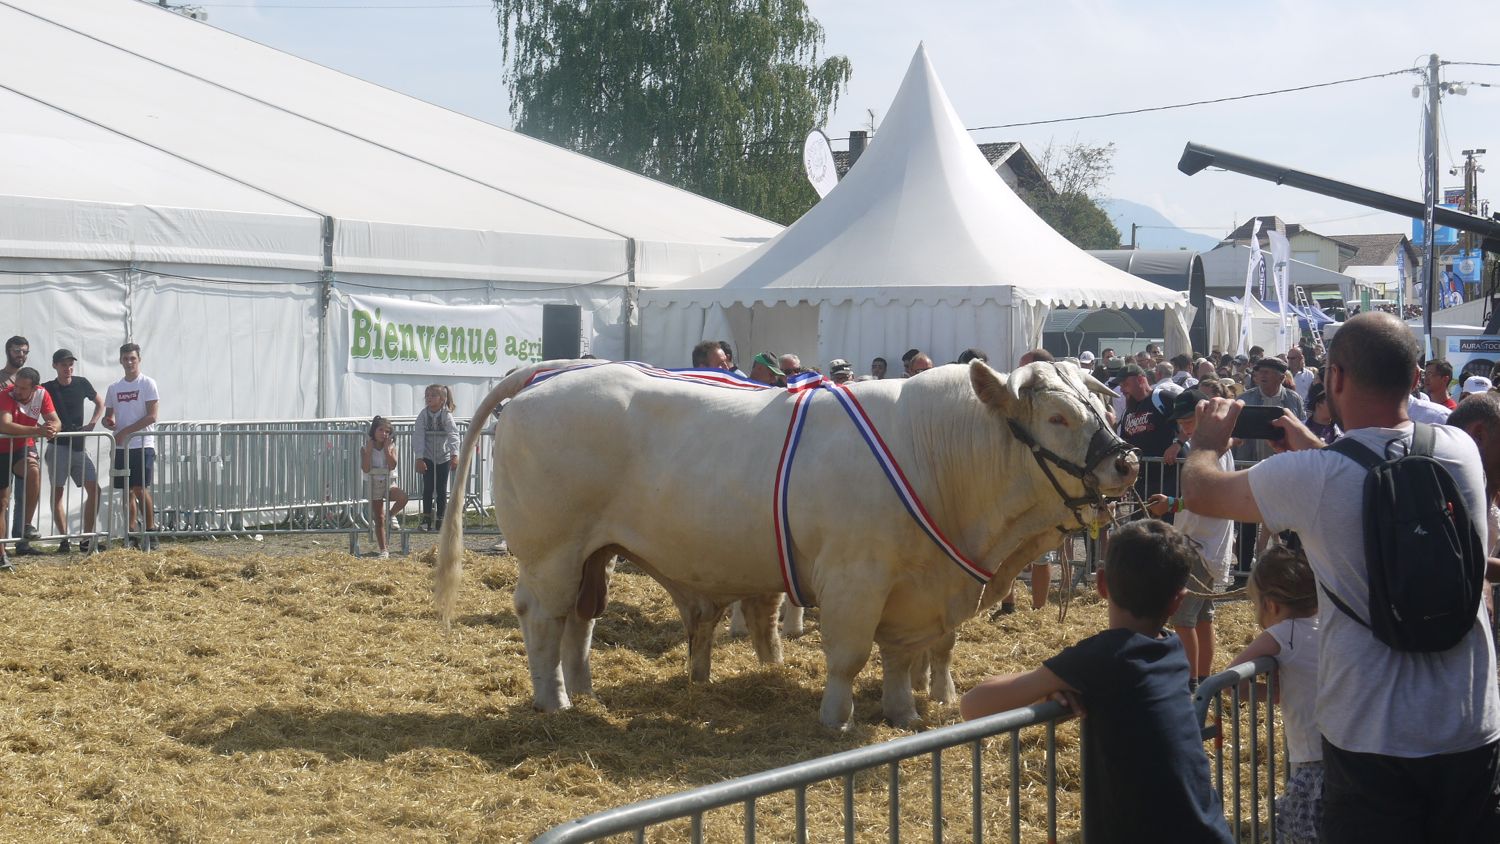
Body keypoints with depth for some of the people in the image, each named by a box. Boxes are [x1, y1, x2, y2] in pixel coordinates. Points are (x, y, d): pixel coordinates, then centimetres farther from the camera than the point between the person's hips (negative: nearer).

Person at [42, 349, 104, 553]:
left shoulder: (81, 383, 6)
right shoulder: (47, 389, -2)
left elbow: (100, 402, 20)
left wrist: (92, 423, 6)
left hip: (79, 446, 4)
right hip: (58, 446, -4)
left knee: (94, 490, -2)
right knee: (57, 491, -3)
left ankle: (87, 539, 4)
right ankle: (64, 539, -2)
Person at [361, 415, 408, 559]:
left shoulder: (391, 447, -2)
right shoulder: (365, 448, -5)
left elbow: (392, 466, -18)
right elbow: (366, 469, -18)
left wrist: (387, 448, -18)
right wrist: (369, 450, -20)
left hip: (389, 484, 0)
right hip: (374, 485, 0)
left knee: (403, 497, -33)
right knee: (379, 519, 2)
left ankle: (392, 515, -3)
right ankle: (382, 550, 11)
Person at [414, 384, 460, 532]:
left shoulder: (447, 415, -14)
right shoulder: (423, 415, -11)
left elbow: (453, 435, -24)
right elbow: (419, 437, -13)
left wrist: (454, 455, -38)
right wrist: (419, 458, -20)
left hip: (444, 457, -1)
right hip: (428, 457, 1)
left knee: (441, 489, 1)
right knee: (428, 488, -2)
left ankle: (440, 519, 9)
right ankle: (426, 517, 8)